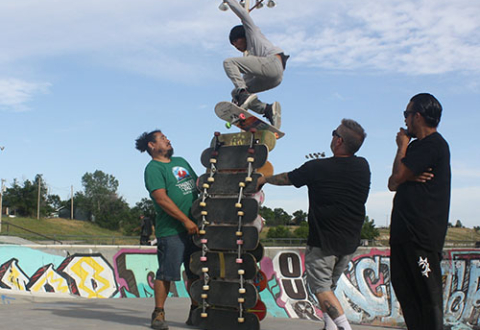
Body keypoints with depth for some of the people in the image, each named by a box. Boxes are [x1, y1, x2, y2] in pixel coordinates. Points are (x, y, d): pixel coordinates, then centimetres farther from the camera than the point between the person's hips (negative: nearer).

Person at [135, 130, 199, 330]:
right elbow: (161, 198, -15)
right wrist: (186, 220, -18)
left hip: (195, 228, 7)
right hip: (171, 230, -7)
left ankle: (195, 313, 18)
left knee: (196, 273, 8)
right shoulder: (153, 168, -4)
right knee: (166, 273, -6)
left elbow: (198, 184, 28)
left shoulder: (181, 161, 21)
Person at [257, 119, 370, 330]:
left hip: (323, 241, -5)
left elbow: (285, 179, 4)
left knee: (321, 286, 2)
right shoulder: (363, 167, -1)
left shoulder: (316, 168, -12)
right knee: (329, 285, 19)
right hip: (350, 242, 6)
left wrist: (263, 179, 21)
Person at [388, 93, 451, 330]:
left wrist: (402, 146, 3)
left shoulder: (434, 144, -8)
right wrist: (410, 177, -7)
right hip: (404, 230, 10)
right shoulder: (416, 146, 21)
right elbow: (392, 184, 15)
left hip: (422, 232, -10)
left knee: (427, 292, -6)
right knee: (403, 286, 11)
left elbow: (398, 176, -13)